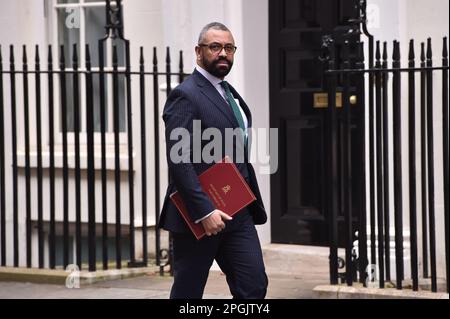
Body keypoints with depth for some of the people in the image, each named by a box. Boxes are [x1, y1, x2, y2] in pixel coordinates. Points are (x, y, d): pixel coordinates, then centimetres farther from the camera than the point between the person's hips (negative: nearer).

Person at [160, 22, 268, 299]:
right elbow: (179, 162, -20)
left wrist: (252, 202, 13)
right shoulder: (186, 96, -12)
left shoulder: (230, 93, 16)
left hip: (238, 213, 8)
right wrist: (204, 212, -25)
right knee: (187, 292, 3)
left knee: (254, 286, -2)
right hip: (198, 215, -8)